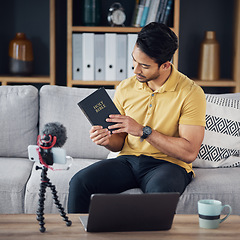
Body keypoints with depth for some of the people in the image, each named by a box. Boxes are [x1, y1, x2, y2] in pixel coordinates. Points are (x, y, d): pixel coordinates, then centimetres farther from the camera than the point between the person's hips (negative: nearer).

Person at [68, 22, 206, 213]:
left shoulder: (191, 93, -9)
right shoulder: (125, 88, 5)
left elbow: (189, 153, -16)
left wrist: (143, 131, -20)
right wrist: (108, 140, -11)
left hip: (169, 164, -4)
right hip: (128, 160, 4)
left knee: (160, 193, -39)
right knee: (79, 182, -22)